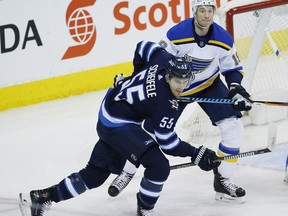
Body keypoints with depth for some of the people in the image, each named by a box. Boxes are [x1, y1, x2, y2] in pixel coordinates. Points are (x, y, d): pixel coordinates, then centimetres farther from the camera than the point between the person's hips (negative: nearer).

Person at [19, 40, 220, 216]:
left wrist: (139, 76, 26)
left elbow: (144, 47, 12)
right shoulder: (165, 105, -28)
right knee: (159, 165, -17)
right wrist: (196, 154, -17)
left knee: (96, 173, 19)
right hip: (118, 126, -10)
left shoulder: (165, 59, -9)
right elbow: (167, 142, -21)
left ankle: (43, 196, 25)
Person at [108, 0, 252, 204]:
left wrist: (236, 89, -21)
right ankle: (127, 173, 22)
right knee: (148, 129, 0)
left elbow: (233, 68, -4)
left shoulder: (223, 39, -19)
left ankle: (223, 181, -1)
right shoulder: (177, 34, -27)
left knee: (233, 128, -13)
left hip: (209, 85, 2)